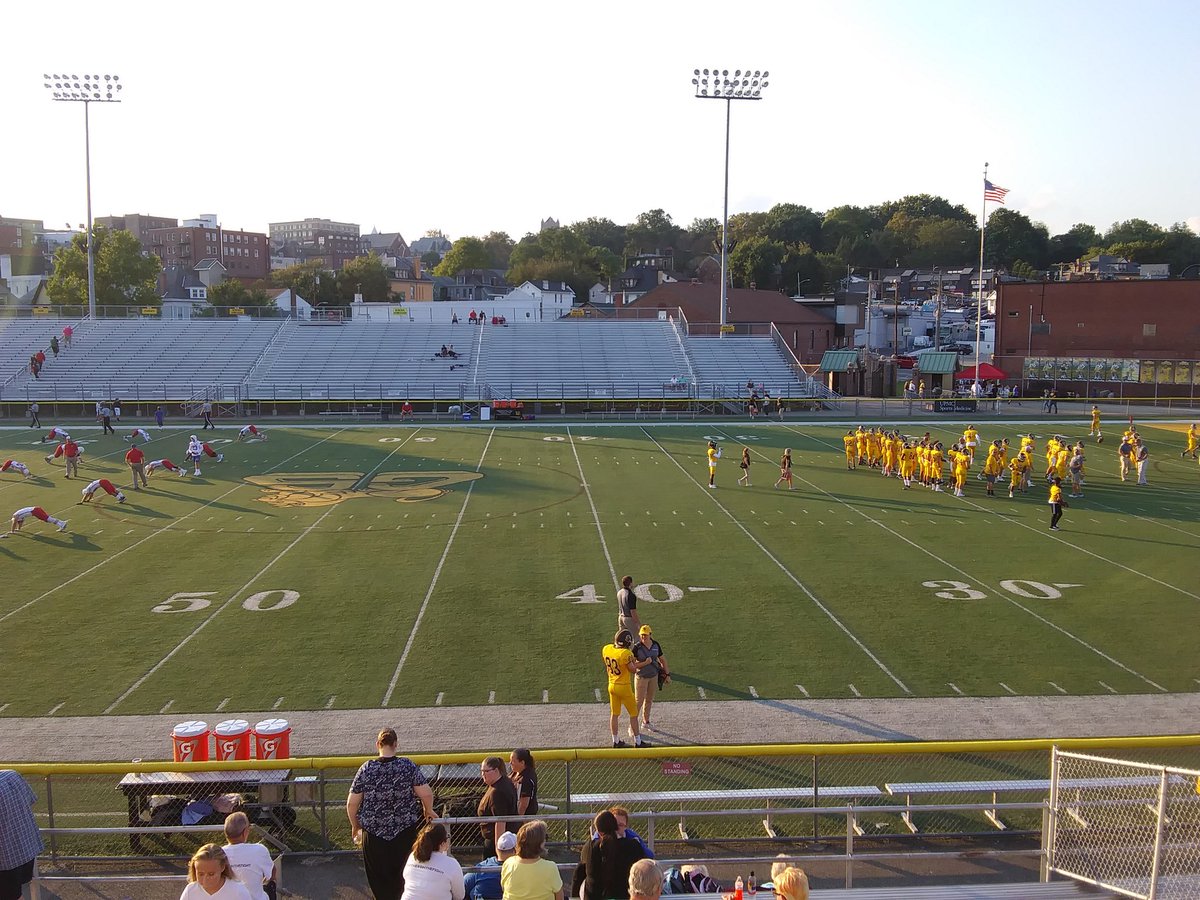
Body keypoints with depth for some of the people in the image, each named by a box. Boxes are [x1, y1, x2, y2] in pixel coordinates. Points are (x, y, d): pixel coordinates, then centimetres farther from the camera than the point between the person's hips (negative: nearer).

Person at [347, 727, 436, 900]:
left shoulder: (366, 769, -9)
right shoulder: (408, 766, -10)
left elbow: (352, 803, -5)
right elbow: (426, 794, -12)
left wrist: (355, 826, 11)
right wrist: (428, 811, 8)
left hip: (374, 832, 0)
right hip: (405, 830, 0)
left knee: (379, 875, 16)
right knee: (401, 873, 19)